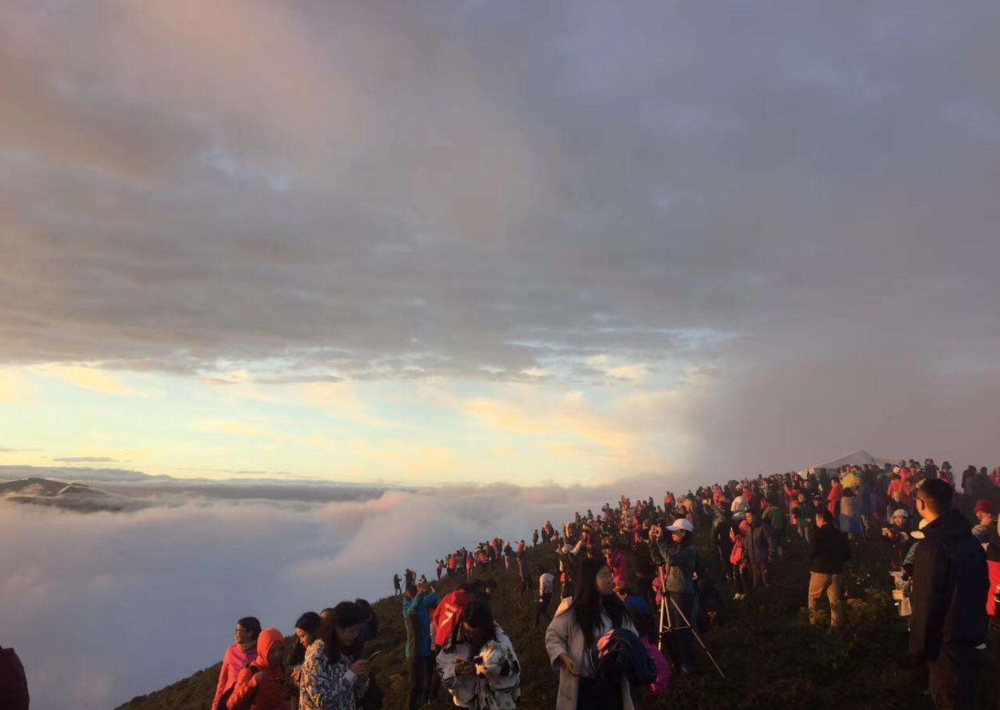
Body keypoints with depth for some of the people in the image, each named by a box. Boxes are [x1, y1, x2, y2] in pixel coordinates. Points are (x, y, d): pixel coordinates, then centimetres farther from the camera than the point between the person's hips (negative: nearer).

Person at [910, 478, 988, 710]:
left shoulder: (932, 546, -22)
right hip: (975, 640, 8)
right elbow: (983, 587, 14)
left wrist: (919, 645, -11)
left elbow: (926, 603, -21)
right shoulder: (971, 540, 4)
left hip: (948, 646, -8)